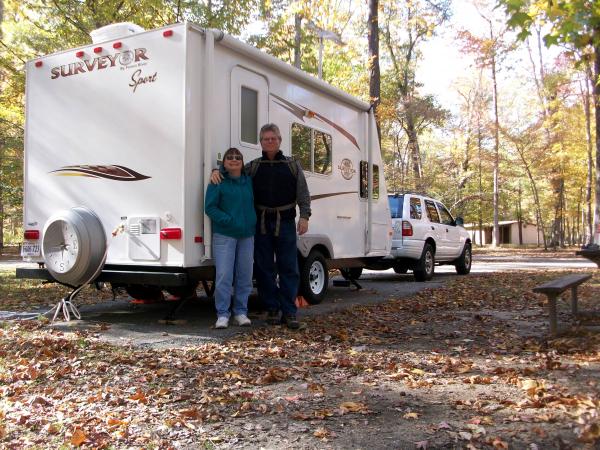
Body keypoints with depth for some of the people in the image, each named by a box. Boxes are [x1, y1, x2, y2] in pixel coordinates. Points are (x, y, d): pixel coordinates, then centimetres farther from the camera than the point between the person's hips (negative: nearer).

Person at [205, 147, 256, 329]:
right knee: (224, 276, -8)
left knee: (245, 276, 8)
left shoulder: (249, 181, 12)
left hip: (247, 235, 5)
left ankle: (241, 312, 19)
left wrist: (253, 222, 9)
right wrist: (229, 221, -17)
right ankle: (222, 314, 2)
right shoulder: (218, 182, -3)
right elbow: (210, 207, -7)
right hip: (224, 235, -5)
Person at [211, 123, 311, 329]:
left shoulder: (292, 165, 9)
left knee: (289, 268, -2)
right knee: (264, 268, 4)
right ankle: (272, 309, 15)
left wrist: (304, 216, -5)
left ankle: (289, 312, 3)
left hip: (285, 222, -1)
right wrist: (216, 172, -6)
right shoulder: (253, 166, 11)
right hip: (261, 222, 1)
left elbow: (303, 193, 6)